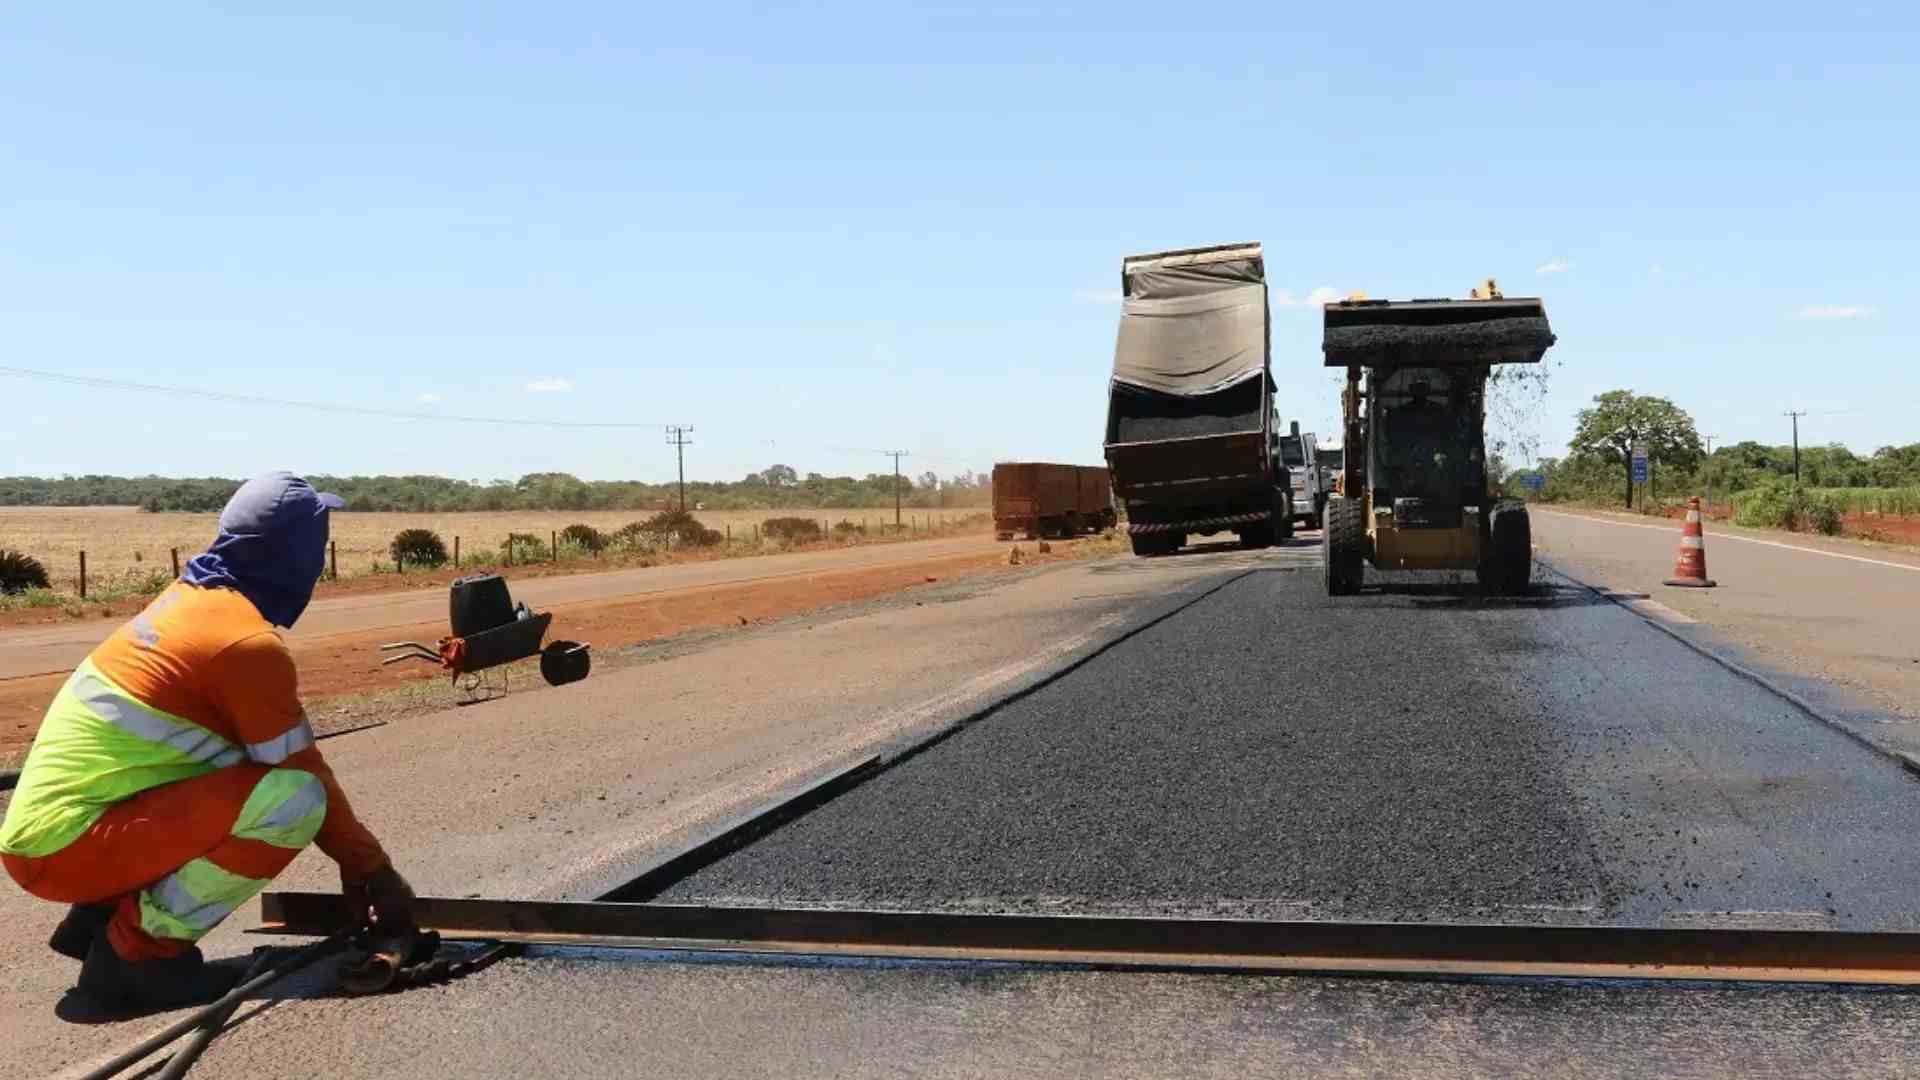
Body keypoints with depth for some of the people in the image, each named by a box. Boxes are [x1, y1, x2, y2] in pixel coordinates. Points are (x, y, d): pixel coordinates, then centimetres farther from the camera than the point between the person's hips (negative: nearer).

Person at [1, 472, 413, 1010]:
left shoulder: (188, 598, 11)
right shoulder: (250, 643, -16)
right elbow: (305, 776, -10)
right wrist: (371, 867, 5)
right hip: (68, 847, -9)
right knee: (294, 798, -20)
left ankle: (100, 914, 14)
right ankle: (136, 948, -8)